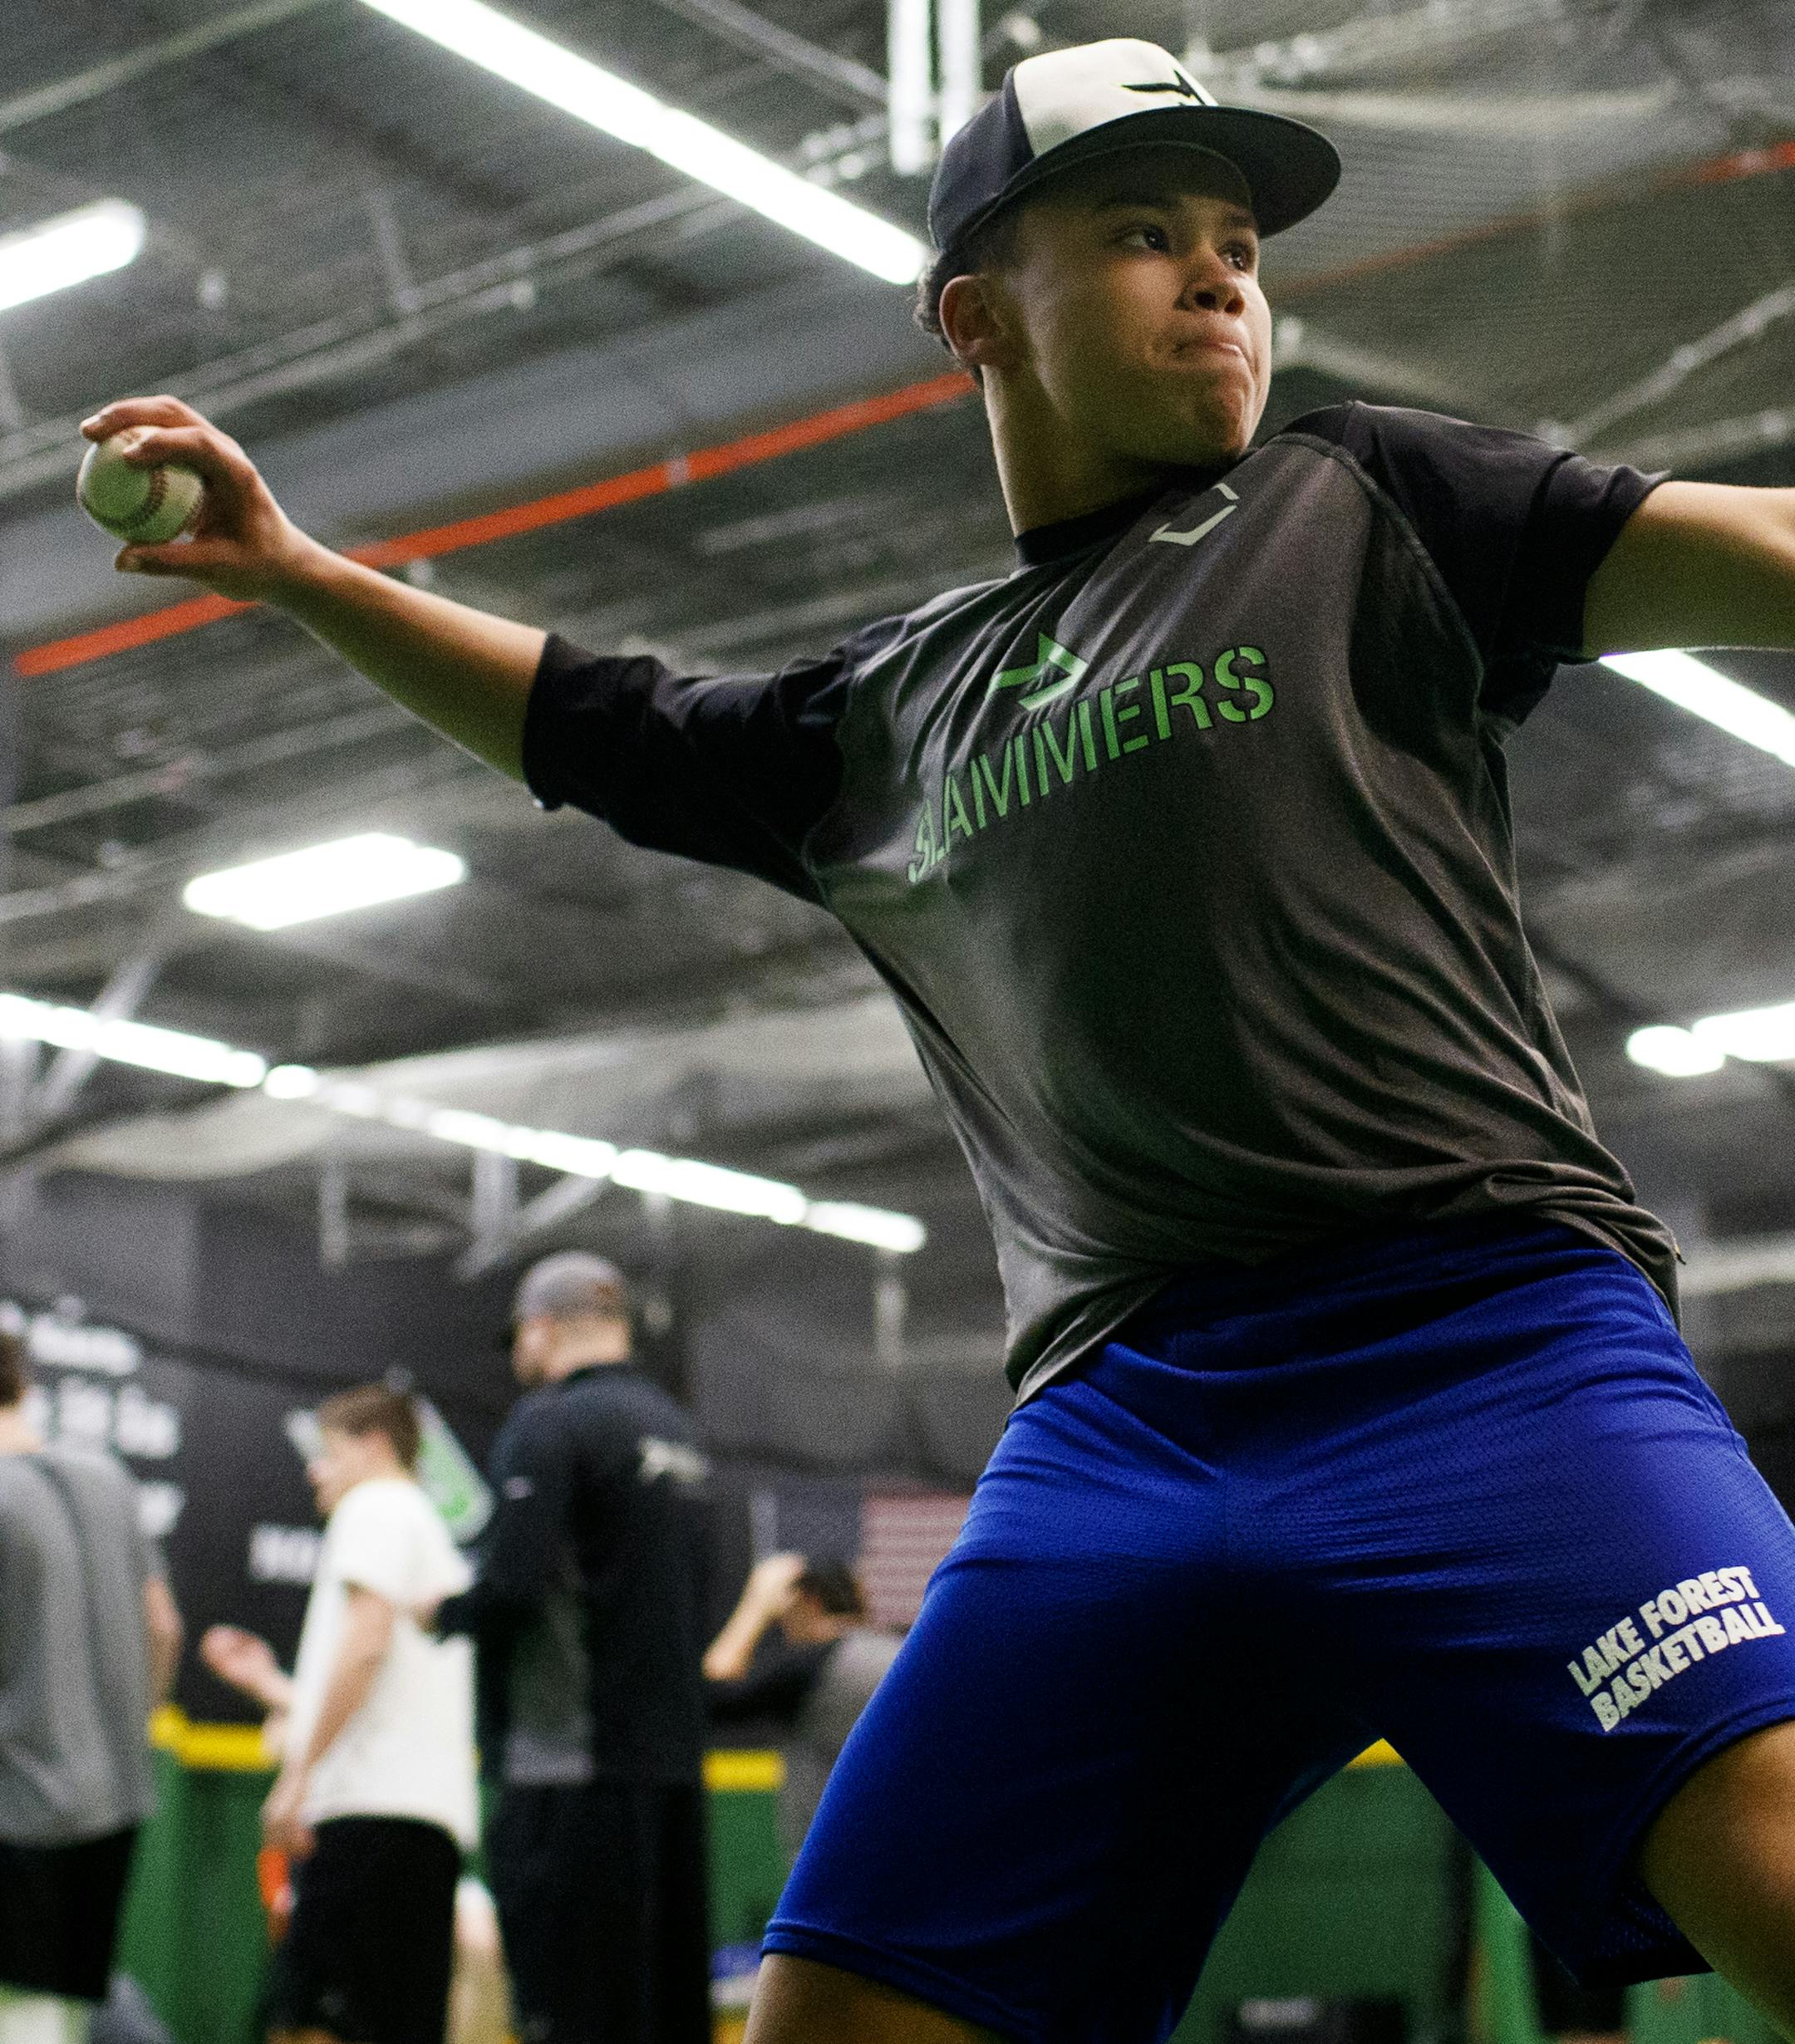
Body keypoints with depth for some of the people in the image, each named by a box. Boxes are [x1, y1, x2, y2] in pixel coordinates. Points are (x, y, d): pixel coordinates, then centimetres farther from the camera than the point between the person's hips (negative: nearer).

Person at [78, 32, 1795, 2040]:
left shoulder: (1366, 504, 13)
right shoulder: (891, 708, 24)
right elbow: (592, 723, 39)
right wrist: (287, 568, 33)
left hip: (1478, 1332, -3)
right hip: (1112, 1419, 4)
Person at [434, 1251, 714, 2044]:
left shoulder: (548, 1422, -8)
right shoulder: (679, 1429, 16)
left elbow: (511, 1584, -18)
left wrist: (442, 1613, 3)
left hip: (572, 1766, -8)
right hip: (675, 1761, 8)